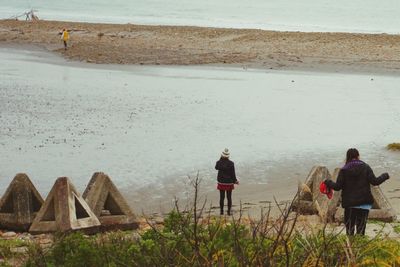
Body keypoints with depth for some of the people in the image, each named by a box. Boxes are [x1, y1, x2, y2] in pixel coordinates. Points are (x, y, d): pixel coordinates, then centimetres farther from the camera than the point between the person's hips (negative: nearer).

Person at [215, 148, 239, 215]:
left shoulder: (219, 162, -11)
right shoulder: (231, 163, -15)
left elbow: (216, 168, 13)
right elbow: (233, 174, -10)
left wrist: (221, 159, 7)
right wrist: (235, 181, 7)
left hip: (221, 182, 1)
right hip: (229, 183, -1)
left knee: (222, 197, 11)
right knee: (229, 197, 10)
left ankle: (221, 211, 15)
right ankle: (229, 211, 14)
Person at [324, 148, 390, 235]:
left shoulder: (344, 170, -3)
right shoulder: (365, 167, -2)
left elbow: (338, 187, -6)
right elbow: (374, 181, -6)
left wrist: (328, 183, 13)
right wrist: (385, 176, 11)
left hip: (349, 203, 0)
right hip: (364, 203, 0)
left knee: (349, 229, 7)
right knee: (361, 228, 5)